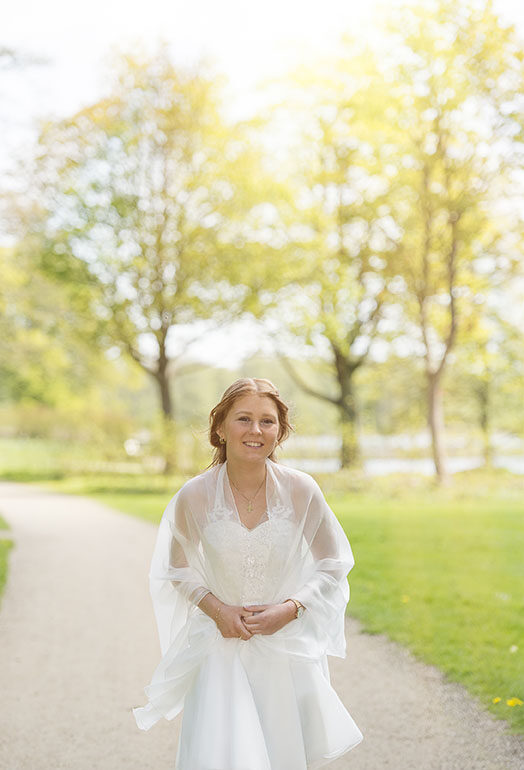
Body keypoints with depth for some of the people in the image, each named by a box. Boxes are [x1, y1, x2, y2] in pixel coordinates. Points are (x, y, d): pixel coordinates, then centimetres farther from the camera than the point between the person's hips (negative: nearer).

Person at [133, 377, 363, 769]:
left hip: (288, 648, 1)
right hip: (221, 647, -1)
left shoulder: (302, 490, -12)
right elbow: (179, 570, 4)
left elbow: (331, 566, 1)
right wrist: (215, 608, -13)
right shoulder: (194, 497, -13)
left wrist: (290, 609, -14)